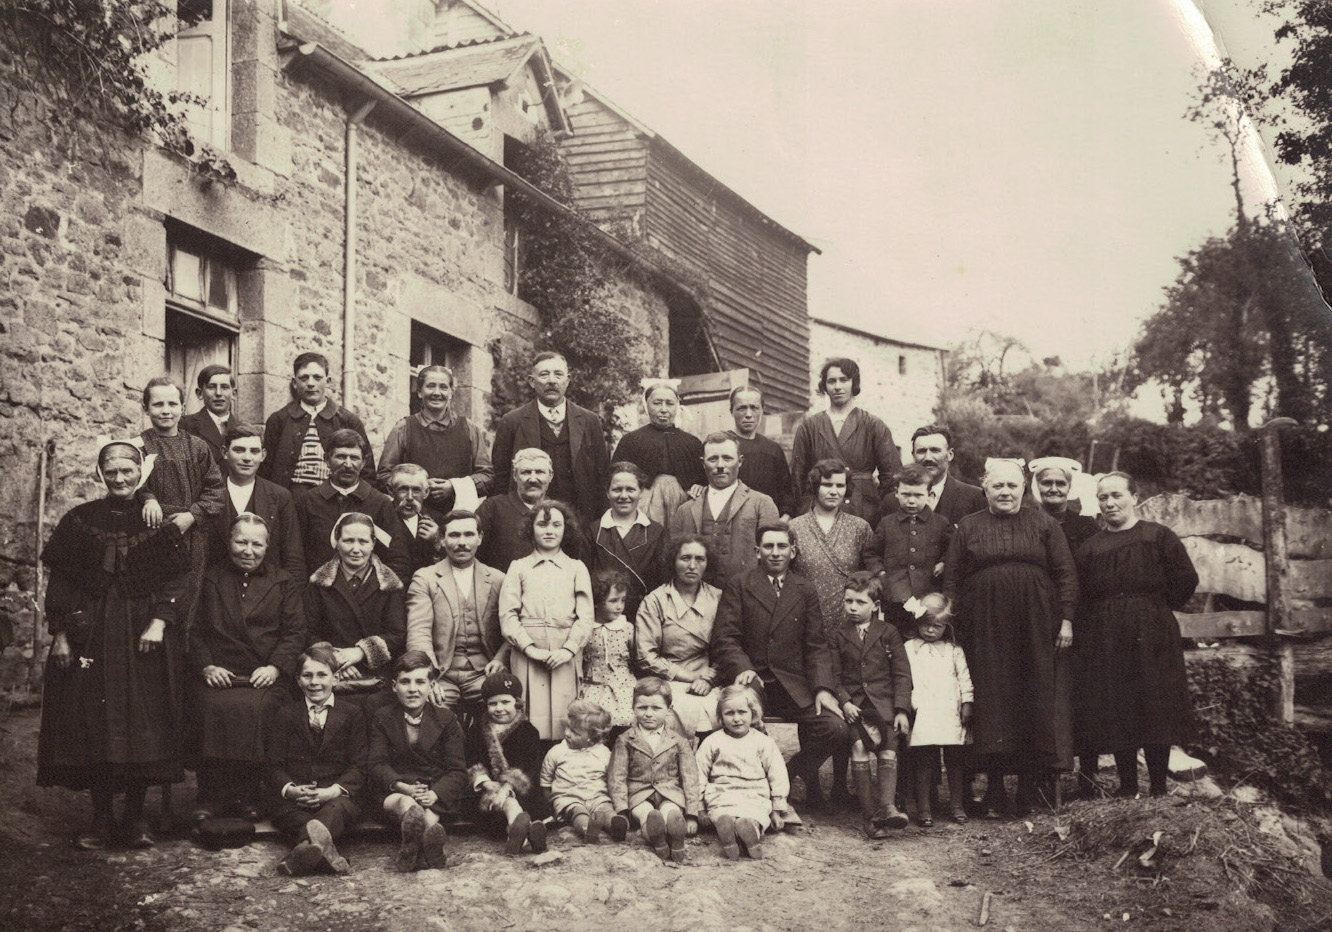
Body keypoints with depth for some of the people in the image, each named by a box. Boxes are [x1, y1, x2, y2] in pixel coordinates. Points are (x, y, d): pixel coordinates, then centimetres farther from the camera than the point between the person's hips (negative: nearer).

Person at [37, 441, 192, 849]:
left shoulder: (158, 521, 2)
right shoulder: (80, 520, 5)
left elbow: (177, 578, -2)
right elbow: (60, 581, 4)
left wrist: (160, 621, -15)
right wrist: (61, 633, -4)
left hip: (143, 634, -1)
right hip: (89, 634, 1)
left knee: (143, 721, -2)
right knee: (92, 722, 0)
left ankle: (136, 815, 9)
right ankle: (101, 817, 10)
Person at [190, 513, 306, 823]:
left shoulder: (284, 583, 17)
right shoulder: (210, 579, 18)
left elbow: (295, 632, 8)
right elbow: (194, 631, 12)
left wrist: (276, 666, -8)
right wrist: (206, 666, -5)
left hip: (265, 678, -1)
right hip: (217, 676, 1)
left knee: (253, 708, -34)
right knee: (216, 708, -33)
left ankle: (247, 796, -19)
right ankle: (211, 797, -20)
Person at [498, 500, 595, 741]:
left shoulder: (577, 568, 15)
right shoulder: (519, 568, 13)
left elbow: (585, 616, 6)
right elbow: (507, 615, 3)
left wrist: (568, 649, -9)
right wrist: (530, 648, -10)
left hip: (566, 657, 1)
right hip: (527, 656, 0)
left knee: (563, 721, -6)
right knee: (532, 719, -7)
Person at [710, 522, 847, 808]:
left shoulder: (805, 590, 16)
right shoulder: (738, 587, 8)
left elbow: (816, 645, 11)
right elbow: (724, 638, -1)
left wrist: (823, 687, -5)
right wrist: (743, 669, -21)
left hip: (792, 684, 2)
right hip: (753, 679, -2)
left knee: (836, 728, -20)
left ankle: (795, 771, 12)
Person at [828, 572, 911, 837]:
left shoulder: (888, 633, 9)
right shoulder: (839, 635, 12)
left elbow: (902, 674, 6)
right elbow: (834, 675, 10)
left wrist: (901, 710, -4)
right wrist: (845, 701, -7)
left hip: (884, 701, 0)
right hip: (853, 703, 0)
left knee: (889, 748, -19)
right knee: (859, 745, -17)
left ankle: (887, 806, -27)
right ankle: (869, 815, -16)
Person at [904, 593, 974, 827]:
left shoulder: (953, 650, 14)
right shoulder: (909, 649, 7)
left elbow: (964, 678, 14)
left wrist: (967, 704, 6)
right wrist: (908, 703, -7)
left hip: (952, 713, 2)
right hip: (924, 715, -2)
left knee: (955, 760, 5)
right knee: (925, 761, -3)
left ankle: (957, 805, 15)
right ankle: (924, 808, 2)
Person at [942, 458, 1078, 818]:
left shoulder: (1044, 524, 8)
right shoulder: (968, 527, 9)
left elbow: (1066, 573, 5)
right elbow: (951, 579, 8)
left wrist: (1066, 619, -3)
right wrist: (952, 623, 1)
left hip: (1035, 628, 0)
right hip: (985, 630, 0)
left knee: (1036, 698, 0)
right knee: (991, 703, -1)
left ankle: (1029, 786, 9)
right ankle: (995, 792, 6)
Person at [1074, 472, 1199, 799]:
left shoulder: (1158, 536, 2)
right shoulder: (1089, 548, 10)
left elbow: (1186, 579, 0)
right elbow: (1079, 598, 10)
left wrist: (1158, 609, 2)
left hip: (1151, 636, -2)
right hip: (1104, 642, 3)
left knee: (1155, 709, -2)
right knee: (1115, 715, 1)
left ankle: (1159, 787, 7)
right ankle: (1127, 786, 11)